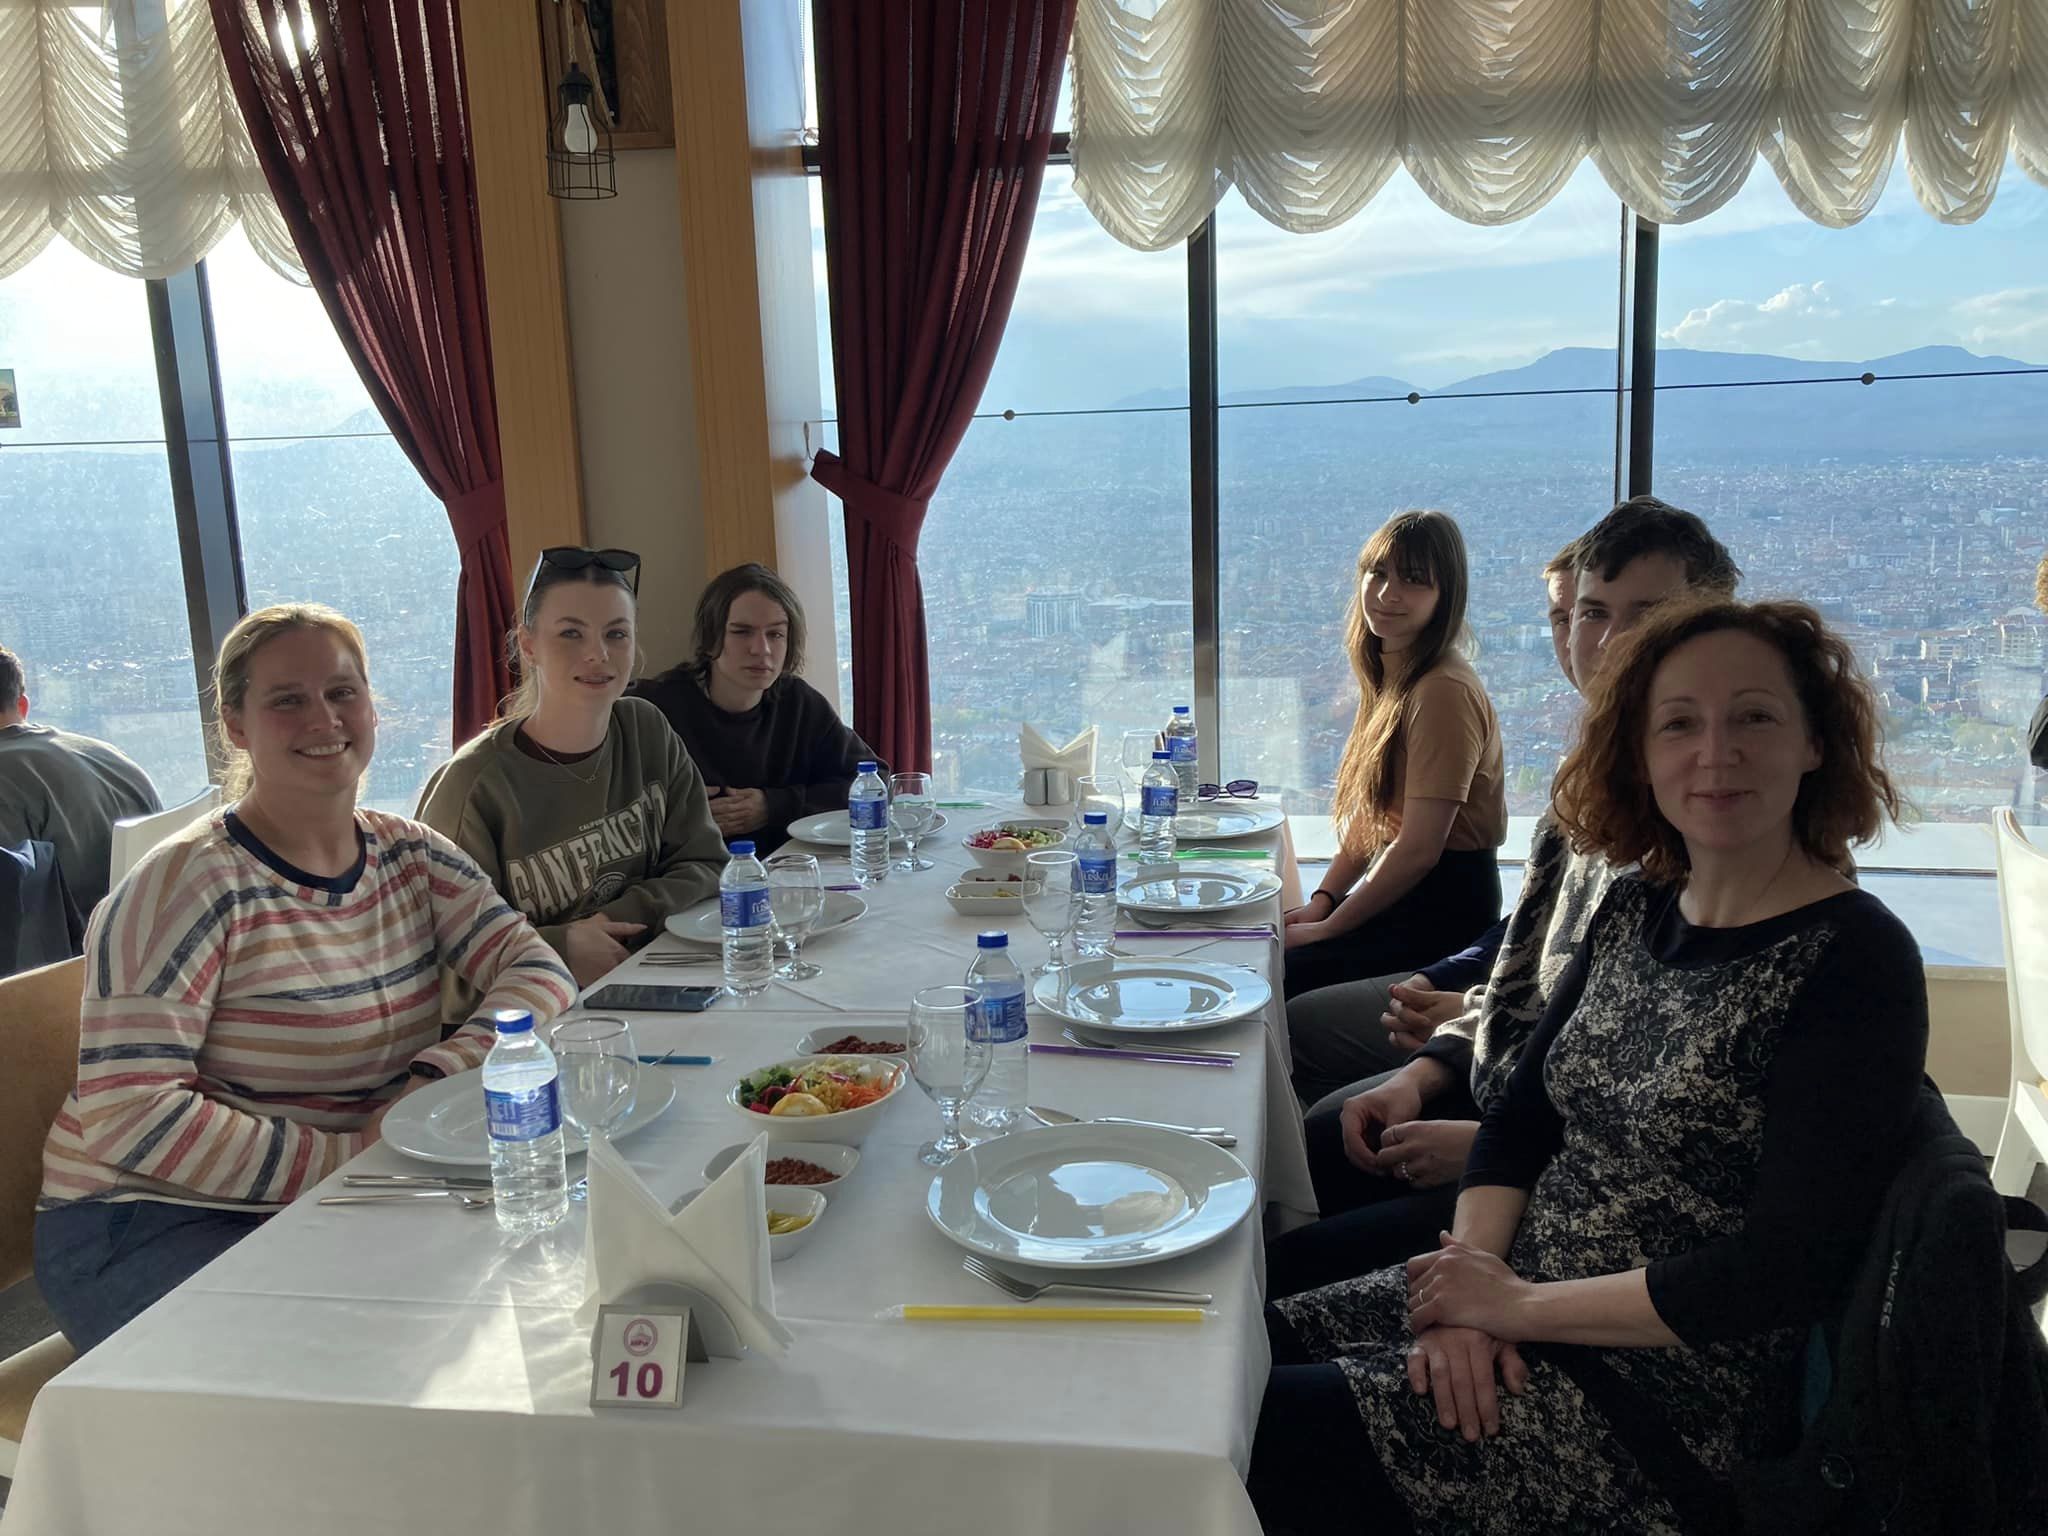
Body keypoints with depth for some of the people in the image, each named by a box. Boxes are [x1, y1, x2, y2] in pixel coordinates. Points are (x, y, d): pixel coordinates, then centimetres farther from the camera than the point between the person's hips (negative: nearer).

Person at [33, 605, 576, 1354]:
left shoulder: (411, 856, 5)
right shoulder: (189, 883, -14)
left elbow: (539, 972, -1)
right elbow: (125, 1113, -20)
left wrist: (435, 1079, -19)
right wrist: (343, 1159, -25)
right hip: (151, 1222, -6)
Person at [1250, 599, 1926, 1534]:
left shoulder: (1856, 962, -16)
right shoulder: (1637, 910, 5)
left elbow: (1786, 1272, -21)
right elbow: (1518, 1121, 8)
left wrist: (1521, 1306, -17)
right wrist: (1471, 1281, -9)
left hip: (1666, 1404, -7)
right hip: (1517, 1297, 7)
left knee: (1258, 1431, -17)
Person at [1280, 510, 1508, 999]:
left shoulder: (1444, 692, -21)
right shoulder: (1389, 677, 11)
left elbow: (1419, 848, -22)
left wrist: (1327, 928, -14)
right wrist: (1322, 899, 2)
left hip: (1443, 908, -9)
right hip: (1398, 894, 9)